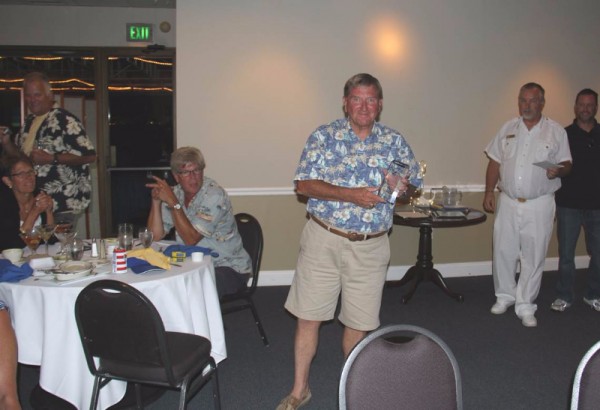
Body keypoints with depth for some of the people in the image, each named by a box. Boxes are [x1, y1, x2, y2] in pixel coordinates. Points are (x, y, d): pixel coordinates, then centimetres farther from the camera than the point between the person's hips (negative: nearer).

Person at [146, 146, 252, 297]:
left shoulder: (214, 195, -19)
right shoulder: (175, 193, 2)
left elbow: (191, 239, -23)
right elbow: (156, 235, -2)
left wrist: (173, 203, -26)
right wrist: (156, 200, -13)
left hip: (230, 268, -6)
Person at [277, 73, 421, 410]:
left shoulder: (395, 141, 5)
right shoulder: (324, 136, -2)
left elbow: (415, 183, 12)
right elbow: (304, 184, -9)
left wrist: (404, 185, -12)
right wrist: (350, 195, -20)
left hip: (371, 246, 2)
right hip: (324, 239, -1)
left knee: (359, 322, 12)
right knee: (308, 317, 5)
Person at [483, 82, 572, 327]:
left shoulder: (556, 132, 1)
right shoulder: (508, 129, 8)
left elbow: (566, 164, 3)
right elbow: (495, 163, 9)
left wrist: (558, 171, -20)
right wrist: (489, 192, 3)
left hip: (539, 205, -2)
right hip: (508, 202, 2)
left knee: (533, 257, 3)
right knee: (503, 252, 8)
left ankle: (525, 306, 15)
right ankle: (505, 296, 27)